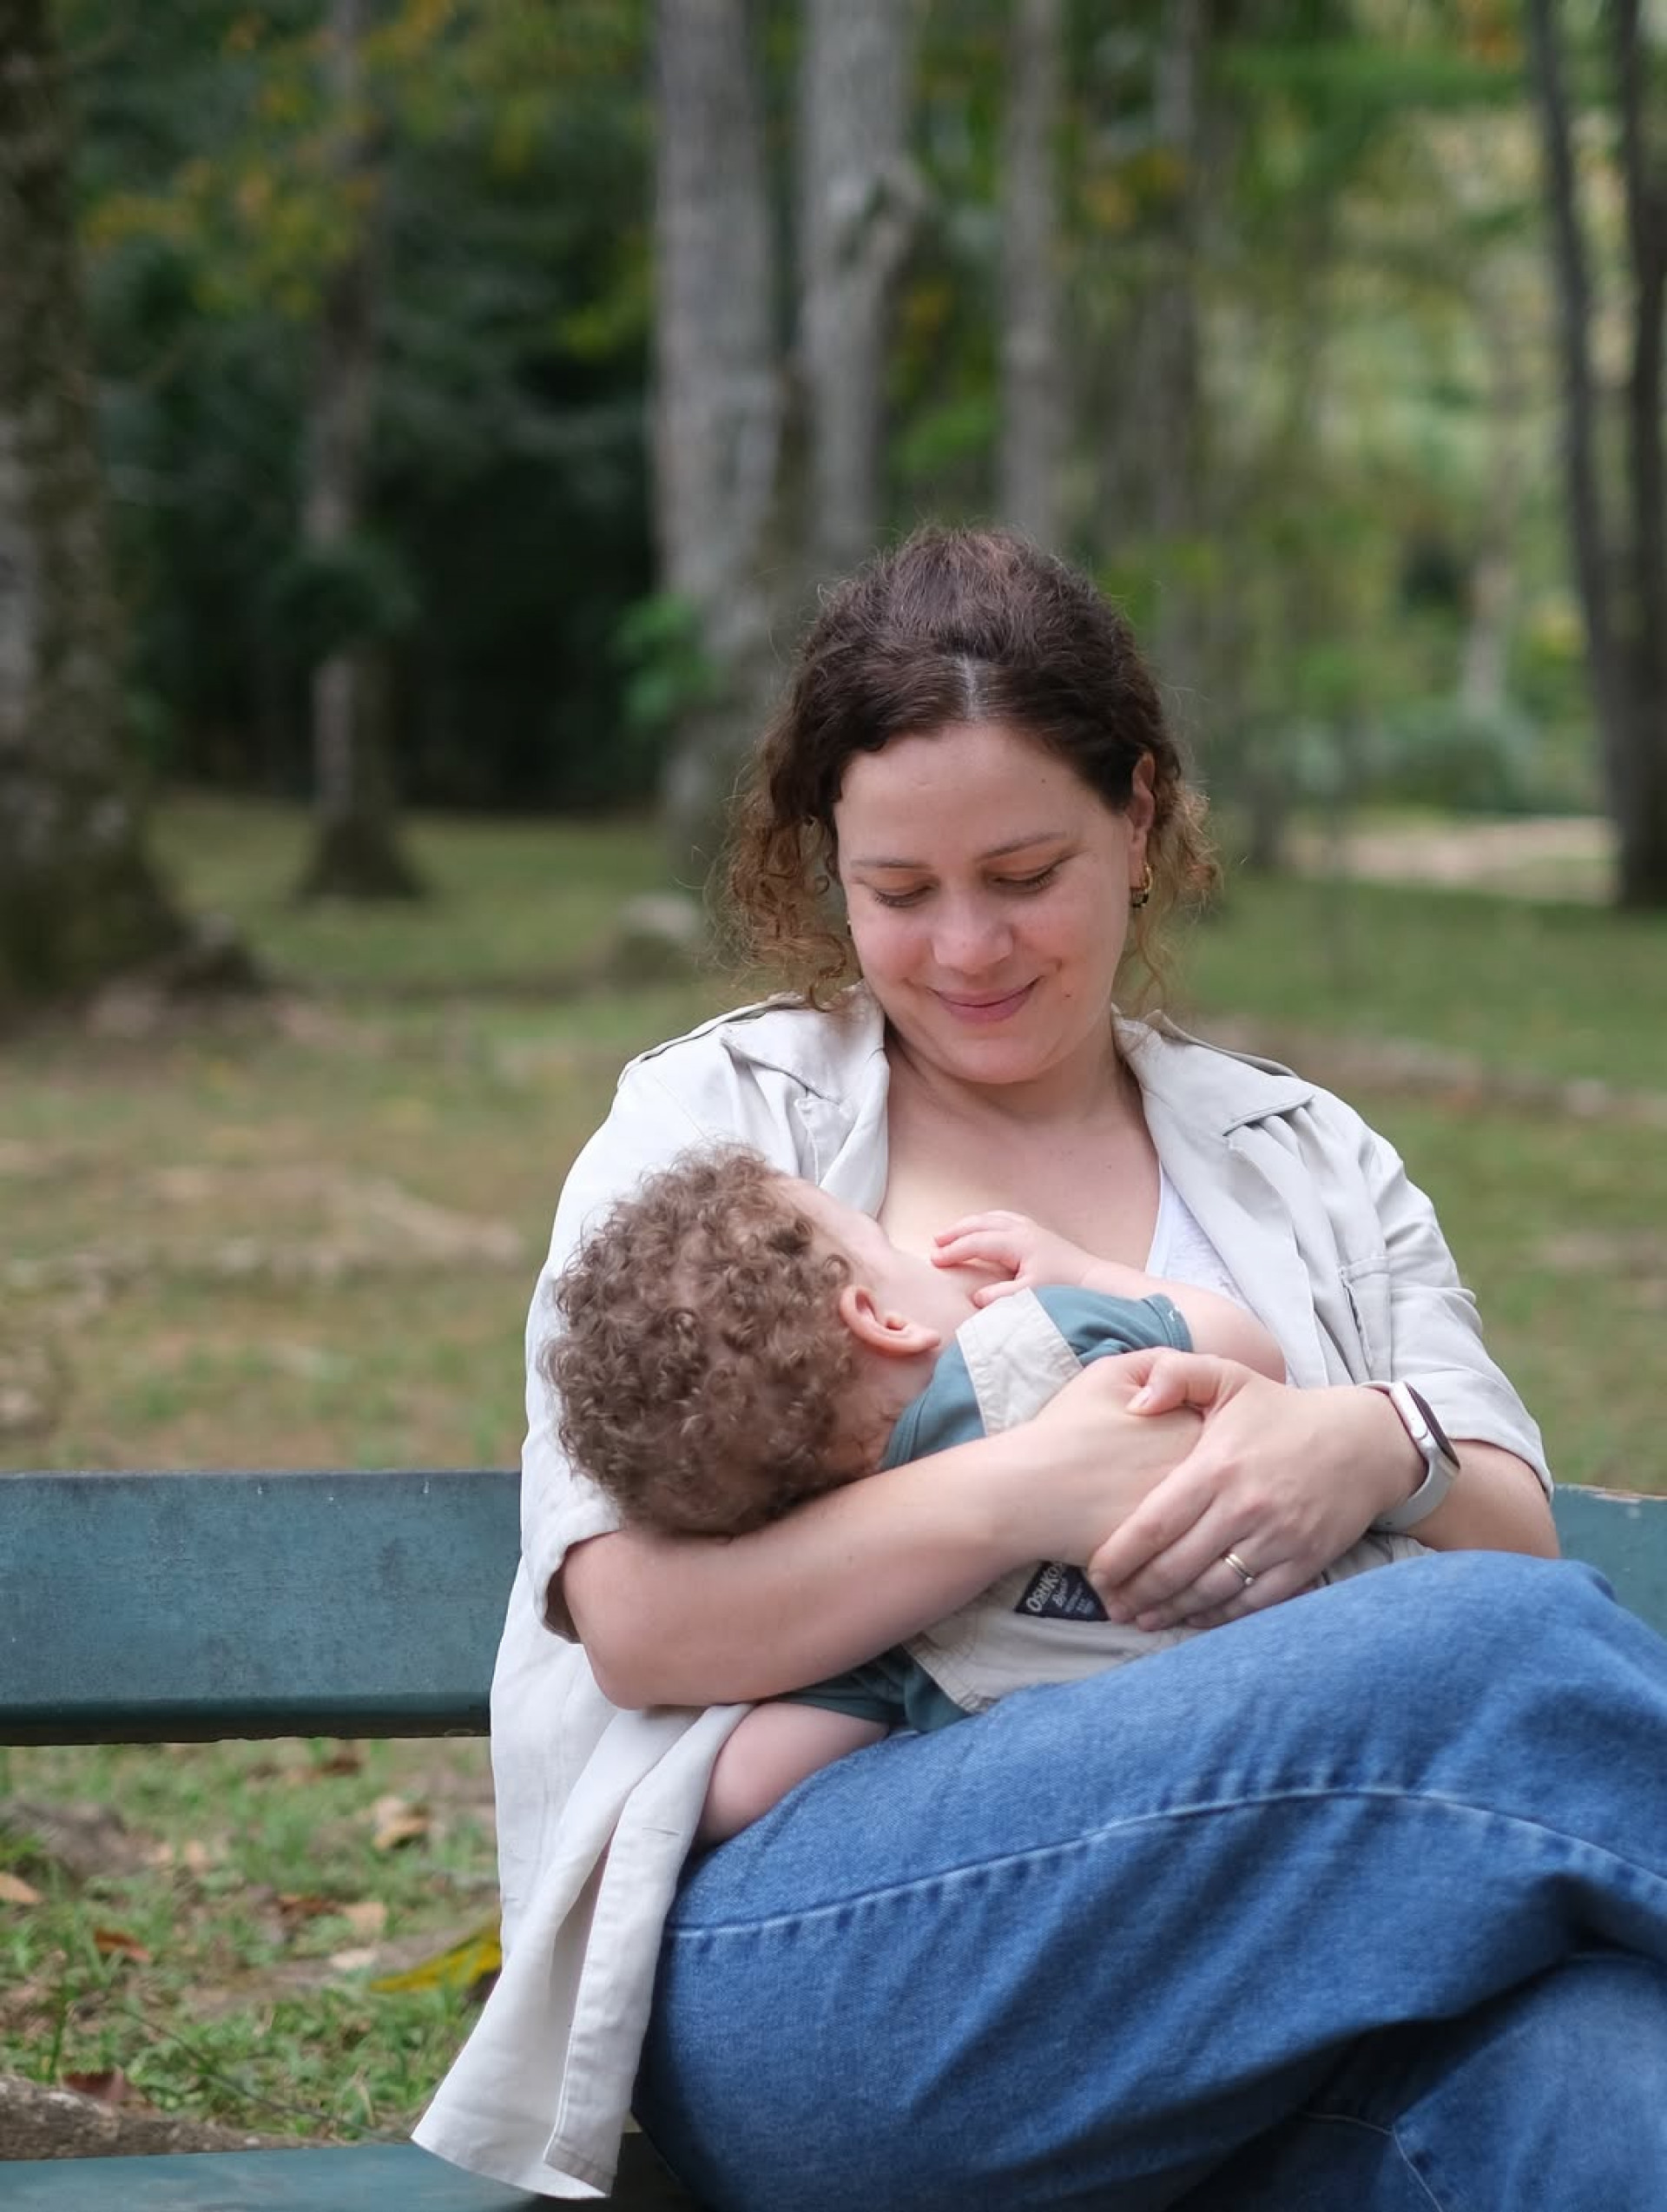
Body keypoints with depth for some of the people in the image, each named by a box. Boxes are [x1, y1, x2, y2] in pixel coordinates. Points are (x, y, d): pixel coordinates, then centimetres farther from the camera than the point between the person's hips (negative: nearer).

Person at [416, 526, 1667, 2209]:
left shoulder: (1308, 1163, 25)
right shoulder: (715, 1120, 13)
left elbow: (1520, 1538, 17)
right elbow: (638, 1627, 0)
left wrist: (1384, 1453, -8)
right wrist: (1028, 1488, -15)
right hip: (809, 1955, -2)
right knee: (1513, 1650, -30)